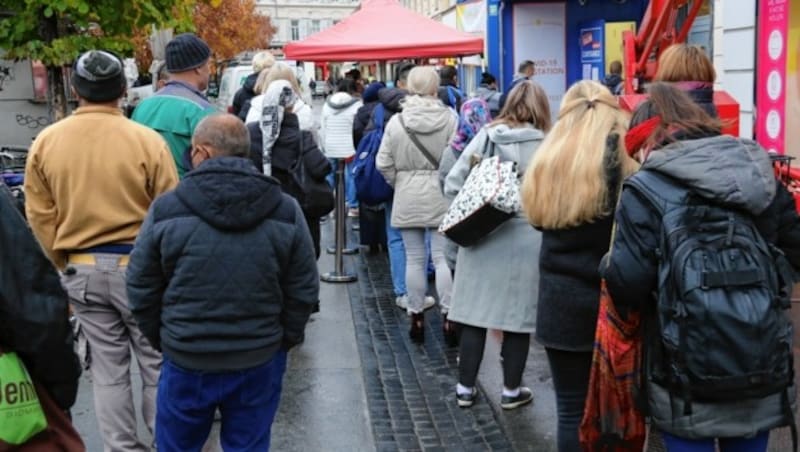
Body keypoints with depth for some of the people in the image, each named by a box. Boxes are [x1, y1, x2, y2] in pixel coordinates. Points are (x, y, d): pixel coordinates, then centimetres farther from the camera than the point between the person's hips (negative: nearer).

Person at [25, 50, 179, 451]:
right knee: (156, 364, 10)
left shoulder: (45, 143, -1)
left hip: (81, 269, 3)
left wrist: (64, 264, 16)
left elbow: (40, 217, 4)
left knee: (107, 369, 13)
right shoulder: (146, 140, -12)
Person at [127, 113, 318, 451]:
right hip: (260, 361, 1)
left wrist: (162, 341, 13)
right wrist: (284, 341, 13)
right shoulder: (286, 210, -7)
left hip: (186, 361, -1)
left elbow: (141, 290, -3)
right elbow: (303, 292, -2)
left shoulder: (166, 210, -11)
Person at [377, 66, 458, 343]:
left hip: (407, 198, 1)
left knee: (414, 259, 9)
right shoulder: (449, 119, -9)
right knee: (442, 257, 4)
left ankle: (417, 317, 16)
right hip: (441, 195, -1)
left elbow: (383, 163, -3)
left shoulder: (396, 121, -4)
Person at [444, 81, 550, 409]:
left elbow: (452, 184, -1)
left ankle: (465, 388, 20)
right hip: (526, 242, -2)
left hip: (482, 238, 2)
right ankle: (511, 391, 21)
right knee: (518, 318, 9)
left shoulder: (486, 136, 0)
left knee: (474, 313, 10)